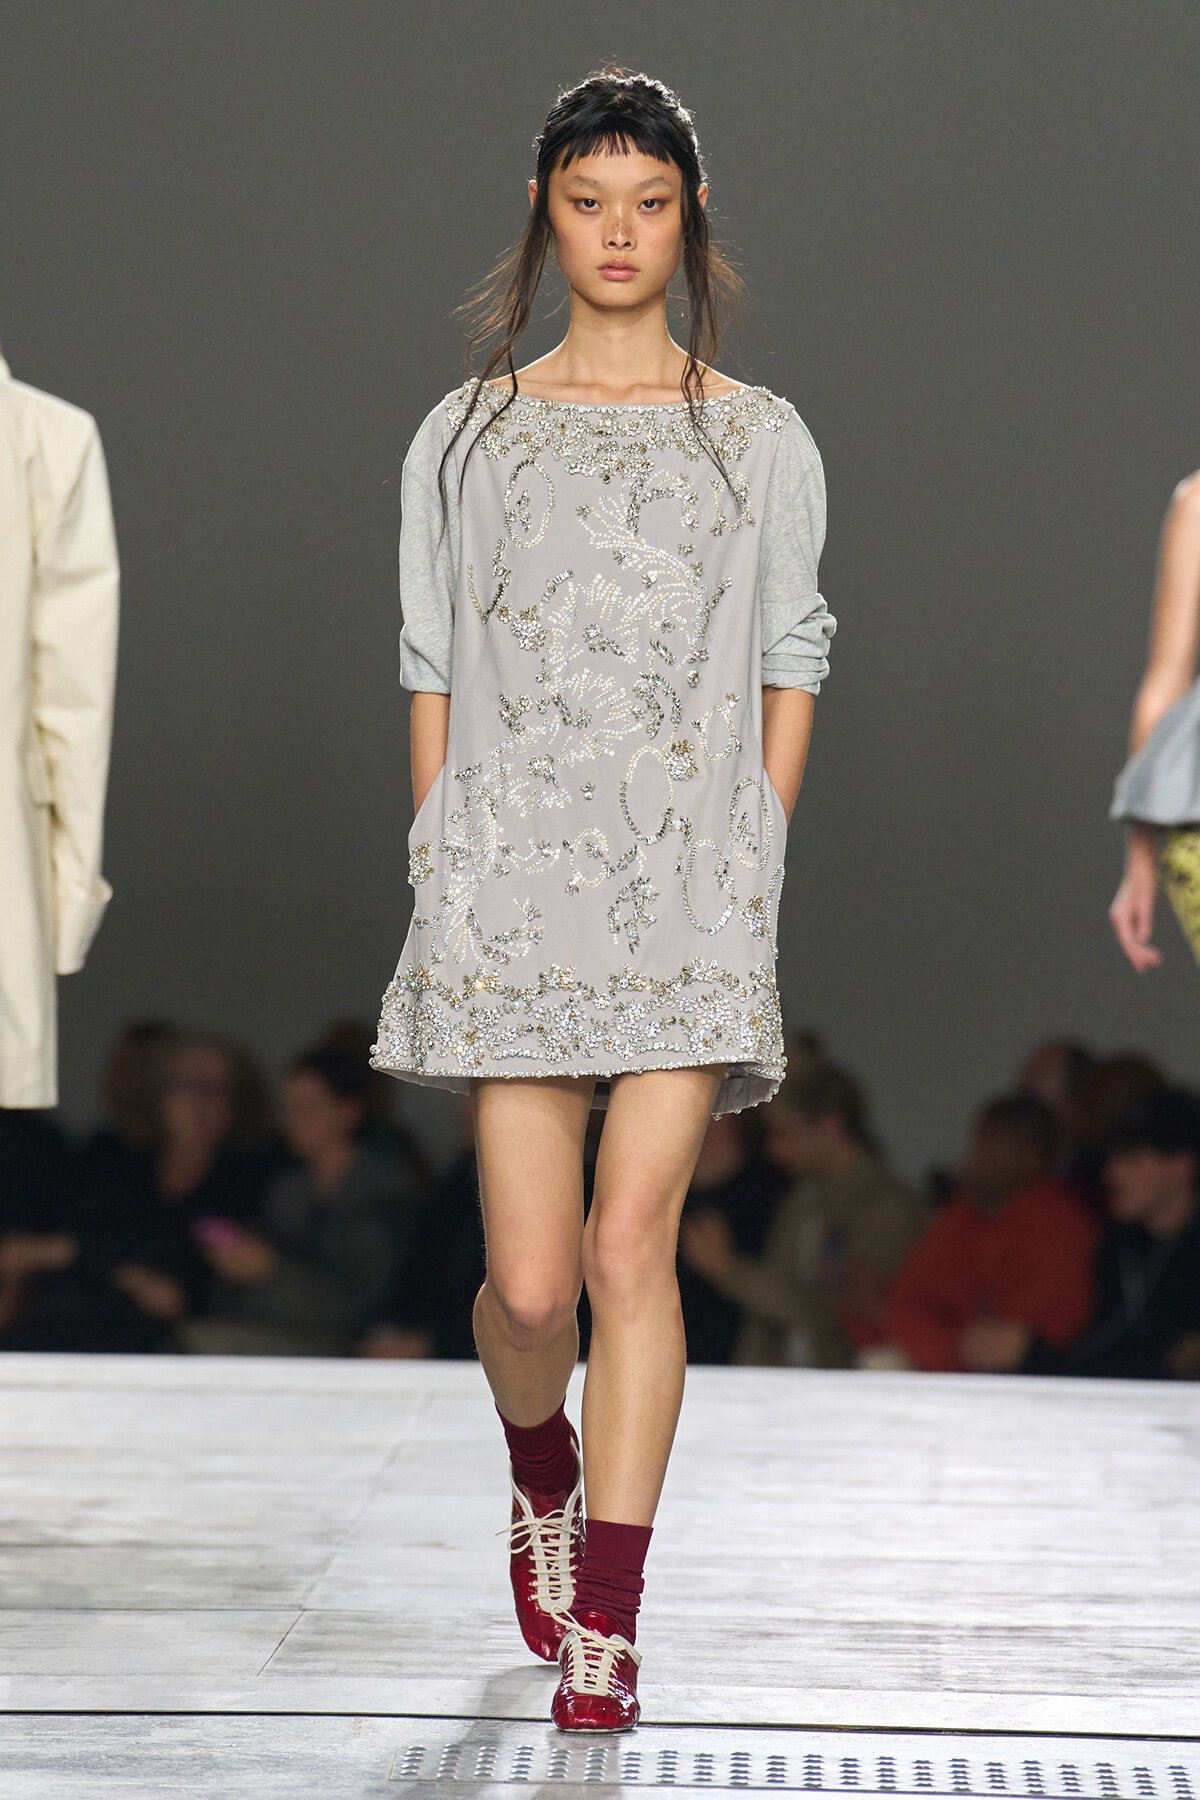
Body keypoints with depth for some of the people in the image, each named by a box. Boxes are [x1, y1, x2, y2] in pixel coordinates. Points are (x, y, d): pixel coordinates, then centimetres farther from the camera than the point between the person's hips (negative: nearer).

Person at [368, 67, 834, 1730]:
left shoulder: (761, 442, 8)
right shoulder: (468, 437, 9)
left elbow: (789, 672, 8)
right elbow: (436, 673, 9)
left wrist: (754, 874, 0)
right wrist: (439, 883, 4)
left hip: (690, 882, -1)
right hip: (513, 882, 1)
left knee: (632, 1247, -9)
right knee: (531, 1279, -1)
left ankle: (605, 1619, -2)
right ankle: (544, 1475, 32)